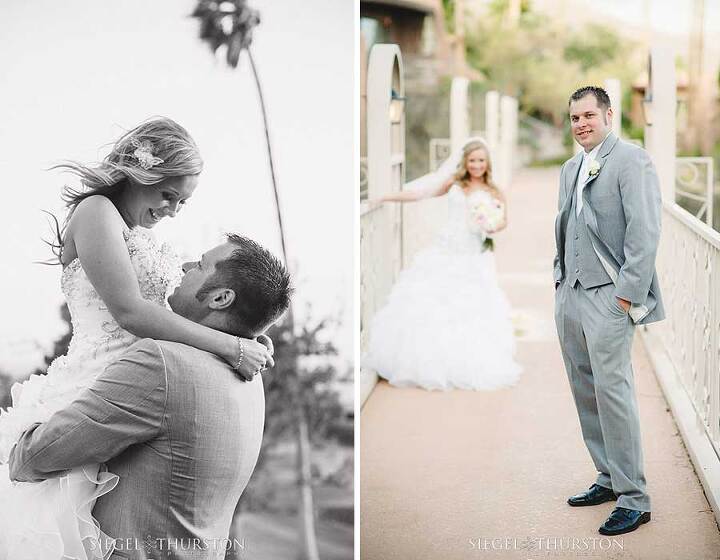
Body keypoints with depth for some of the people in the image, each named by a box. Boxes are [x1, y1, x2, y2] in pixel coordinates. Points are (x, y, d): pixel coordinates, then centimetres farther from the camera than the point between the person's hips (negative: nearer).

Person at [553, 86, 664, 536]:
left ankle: (634, 499, -2)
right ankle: (609, 479, 23)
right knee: (586, 391, 11)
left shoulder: (631, 160, -6)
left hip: (610, 295, -8)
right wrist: (560, 281, 15)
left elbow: (645, 230, -13)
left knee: (612, 390, -10)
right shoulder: (570, 169, 19)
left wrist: (628, 292, -17)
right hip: (570, 295, 8)